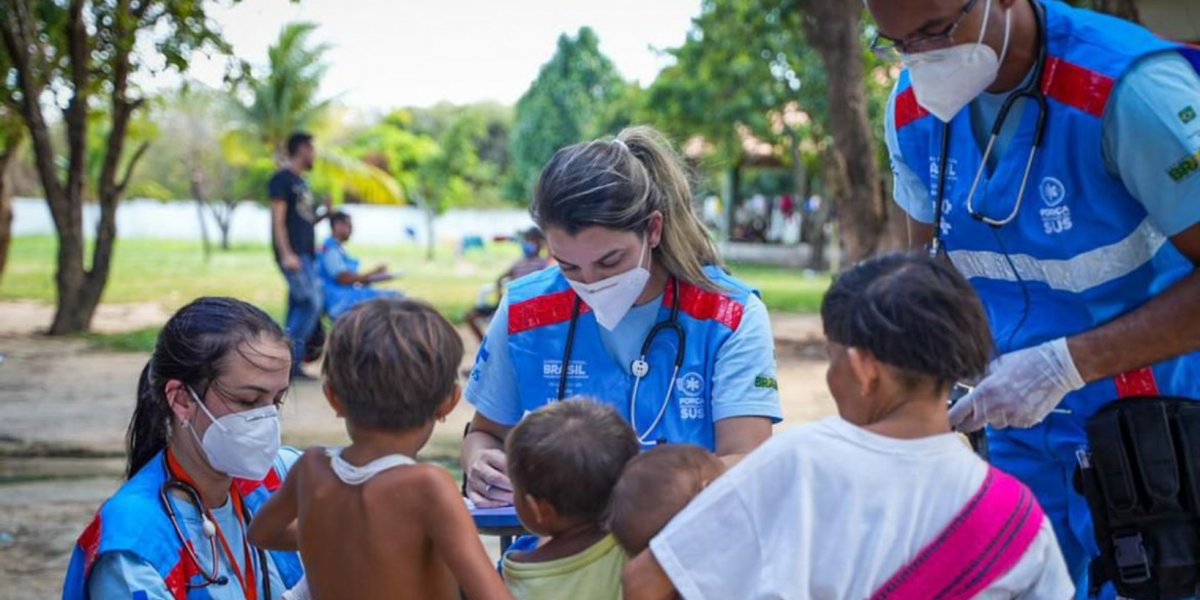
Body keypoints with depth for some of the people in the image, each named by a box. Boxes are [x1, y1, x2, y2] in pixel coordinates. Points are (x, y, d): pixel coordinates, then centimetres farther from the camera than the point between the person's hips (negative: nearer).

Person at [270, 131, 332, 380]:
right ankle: (290, 356, -12)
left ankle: (291, 363, 8)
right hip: (293, 254, -9)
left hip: (306, 254, 9)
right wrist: (286, 254, -22)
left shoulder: (300, 182, 22)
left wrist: (324, 214, 12)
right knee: (313, 302, -15)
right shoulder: (282, 179, -6)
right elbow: (278, 219, -14)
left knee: (300, 307, 6)